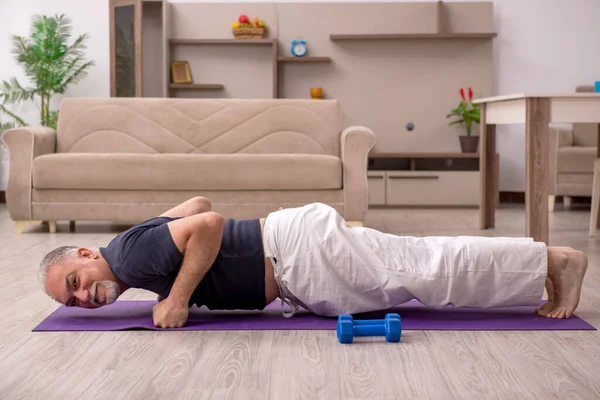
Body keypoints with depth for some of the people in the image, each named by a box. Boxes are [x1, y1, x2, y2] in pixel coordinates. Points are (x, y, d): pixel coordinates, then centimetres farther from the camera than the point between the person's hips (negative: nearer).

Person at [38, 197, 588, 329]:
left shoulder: (131, 251, -13)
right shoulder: (143, 244, 14)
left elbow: (210, 223, -27)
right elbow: (199, 202, 25)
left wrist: (177, 298, -19)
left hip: (296, 248, -9)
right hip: (293, 274, 9)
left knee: (427, 270, -6)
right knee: (417, 267, 11)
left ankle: (555, 259, 1)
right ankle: (545, 265, 17)